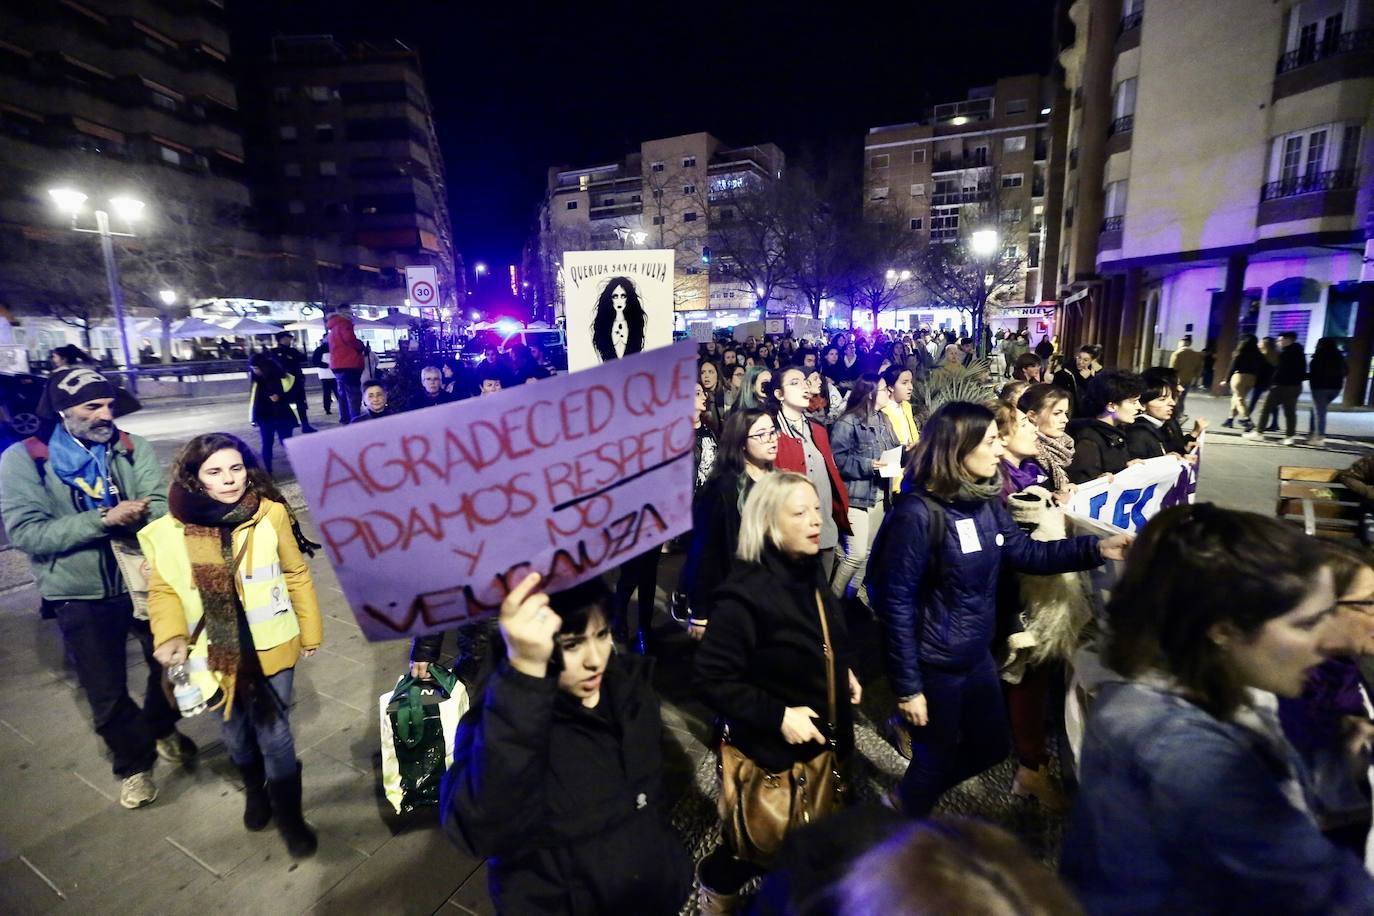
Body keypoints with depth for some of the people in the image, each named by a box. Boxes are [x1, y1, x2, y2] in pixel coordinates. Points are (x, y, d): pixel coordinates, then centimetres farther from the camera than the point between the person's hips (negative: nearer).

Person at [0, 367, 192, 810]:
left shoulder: (134, 448, -5)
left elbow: (159, 508, -12)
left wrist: (135, 518, -32)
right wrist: (105, 518, -27)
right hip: (81, 596, -1)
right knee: (107, 693, 13)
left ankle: (162, 729, 48)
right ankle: (133, 762, 38)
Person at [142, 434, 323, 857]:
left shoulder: (271, 514, -14)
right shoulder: (171, 530, -11)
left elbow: (296, 575, -4)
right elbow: (162, 590, -1)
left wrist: (310, 632, 2)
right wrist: (170, 636, -19)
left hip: (269, 649, -2)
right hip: (213, 656, 2)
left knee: (274, 736, 8)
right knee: (236, 734, 23)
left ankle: (288, 814, 32)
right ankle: (254, 789, 52)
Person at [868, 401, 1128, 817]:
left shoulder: (986, 502, -3)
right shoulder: (917, 514, -27)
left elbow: (1027, 553, 9)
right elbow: (895, 604, -24)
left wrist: (1097, 548, -6)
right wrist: (907, 687, -20)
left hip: (978, 654, 8)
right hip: (934, 665, -8)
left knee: (990, 746, 24)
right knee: (934, 759, 13)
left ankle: (914, 796, 47)